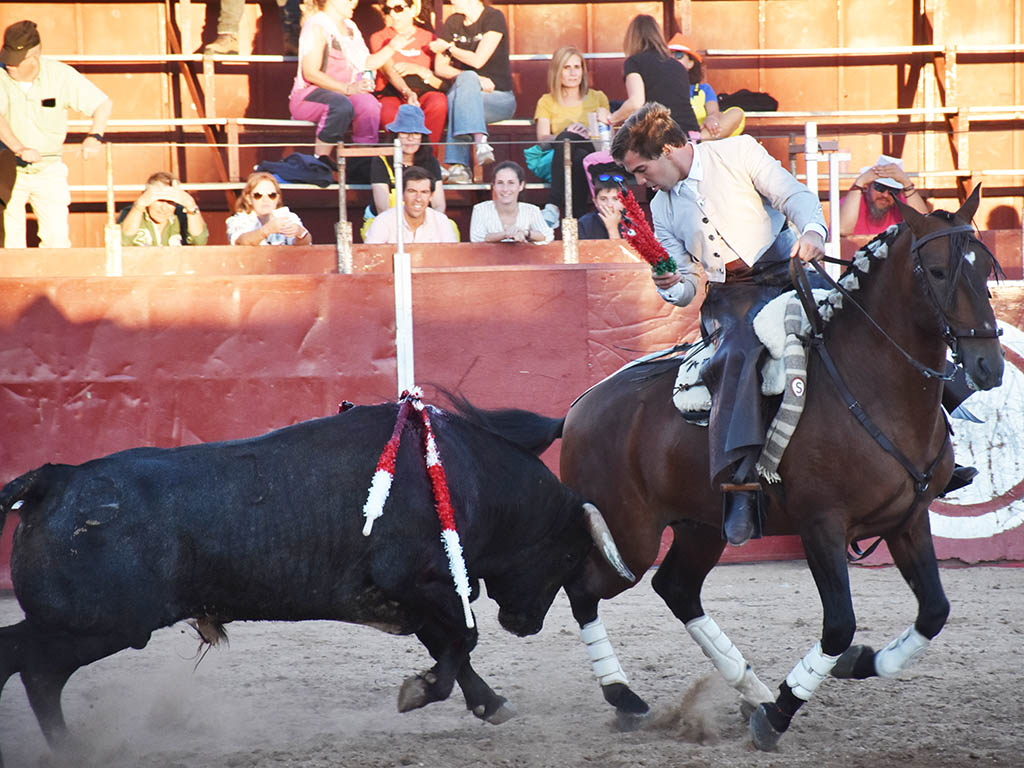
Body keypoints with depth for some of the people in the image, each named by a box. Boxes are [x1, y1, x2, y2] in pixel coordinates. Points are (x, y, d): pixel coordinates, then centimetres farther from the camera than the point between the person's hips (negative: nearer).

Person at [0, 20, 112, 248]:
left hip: (49, 169, 1)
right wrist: (19, 148, -42)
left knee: (57, 237, -8)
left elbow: (103, 104, -2)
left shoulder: (61, 75, -8)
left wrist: (94, 136, -21)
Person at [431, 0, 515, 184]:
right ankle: (479, 140, -51)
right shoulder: (453, 22, 11)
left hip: (499, 98, -3)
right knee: (466, 79, -32)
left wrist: (448, 47, 0)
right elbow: (440, 68, 4)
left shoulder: (493, 18, -5)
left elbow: (477, 61, -15)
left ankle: (458, 164, -49)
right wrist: (474, 80, -12)